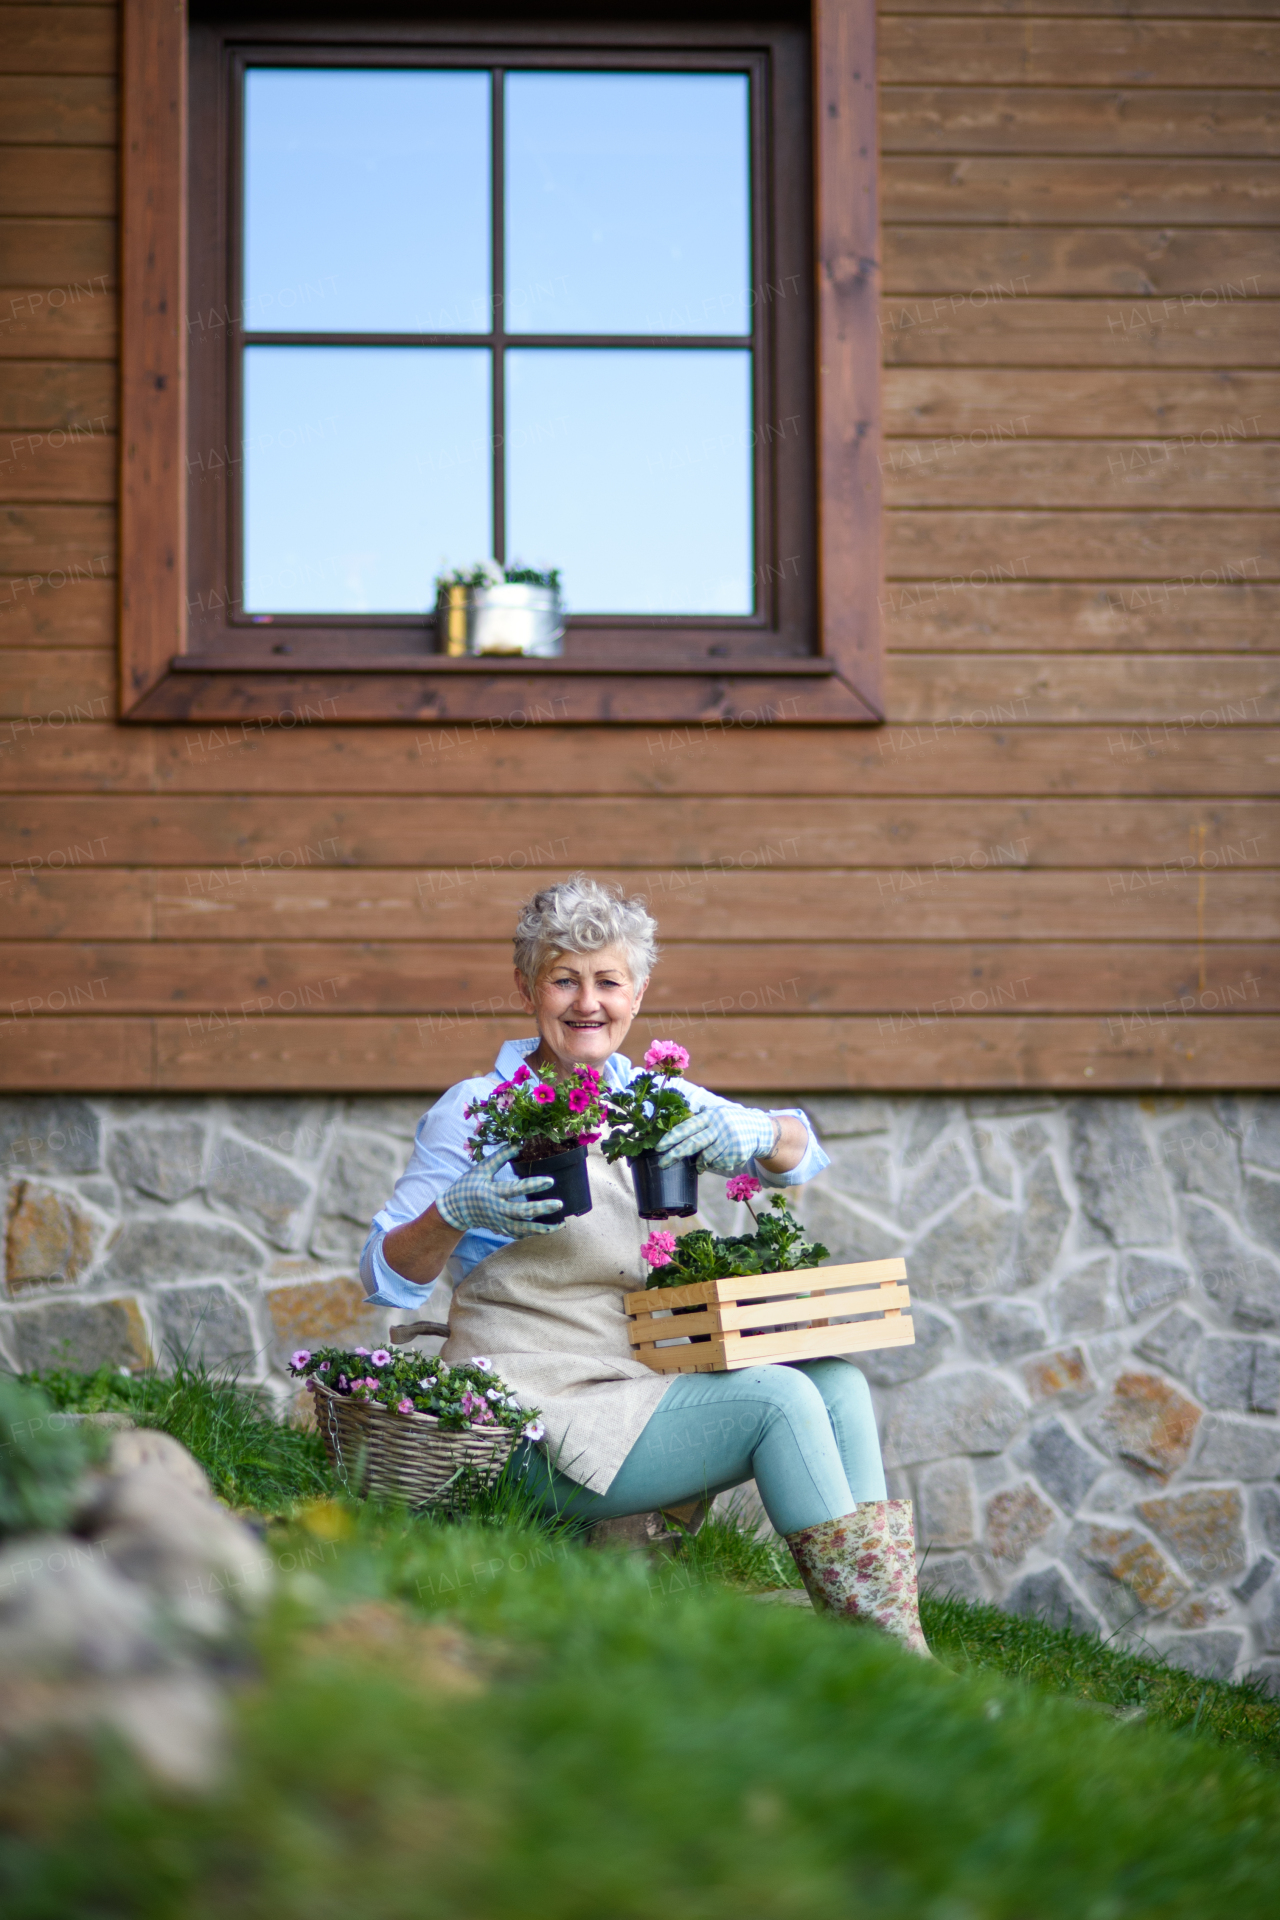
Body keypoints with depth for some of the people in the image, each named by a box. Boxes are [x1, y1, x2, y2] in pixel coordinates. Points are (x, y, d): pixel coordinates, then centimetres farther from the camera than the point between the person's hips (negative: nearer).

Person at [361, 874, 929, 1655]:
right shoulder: (476, 1111, -5)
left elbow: (802, 1154, 3)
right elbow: (386, 1278, -8)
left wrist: (751, 1135, -21)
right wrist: (456, 1211, -29)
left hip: (644, 1396, 6)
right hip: (544, 1412, -6)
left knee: (837, 1380, -14)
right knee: (777, 1397, -23)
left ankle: (895, 1644, -20)